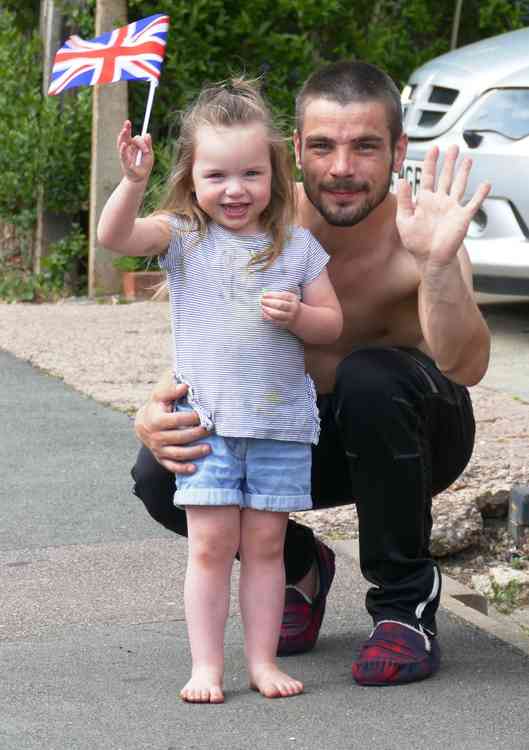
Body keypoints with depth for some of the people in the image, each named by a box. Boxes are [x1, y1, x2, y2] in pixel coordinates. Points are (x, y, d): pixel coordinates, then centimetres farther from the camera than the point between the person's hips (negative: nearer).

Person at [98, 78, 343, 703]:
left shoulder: (295, 246, 4)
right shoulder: (183, 236, -1)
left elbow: (332, 324, 8)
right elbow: (115, 236, -17)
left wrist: (298, 315, -13)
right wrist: (133, 182, -33)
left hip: (281, 422, 1)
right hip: (206, 420, -1)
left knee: (264, 543, 6)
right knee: (211, 545, -1)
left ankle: (263, 660, 15)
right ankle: (206, 666, 7)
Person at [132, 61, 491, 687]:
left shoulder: (414, 233, -26)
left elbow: (465, 367, -42)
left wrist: (439, 262, -60)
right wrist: (154, 414, -35)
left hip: (413, 438, -3)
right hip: (303, 433, 3)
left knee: (371, 377, -37)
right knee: (160, 473, -21)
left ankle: (406, 601, -15)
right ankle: (301, 570, 10)